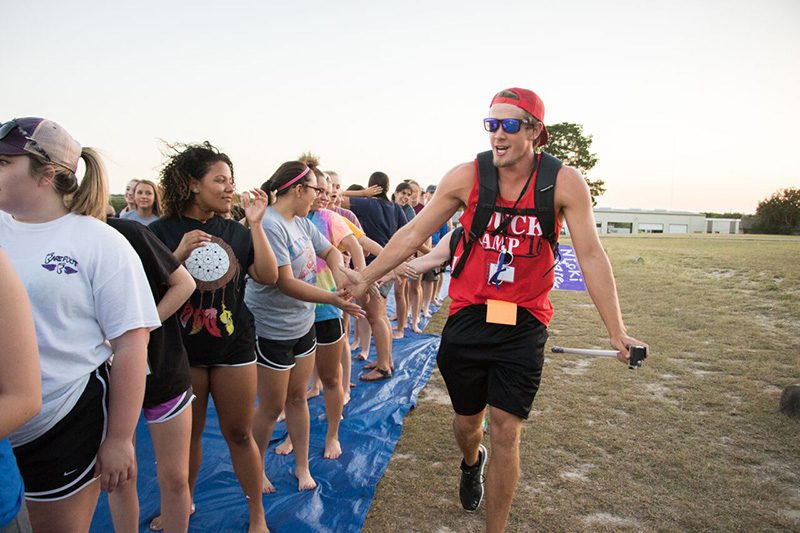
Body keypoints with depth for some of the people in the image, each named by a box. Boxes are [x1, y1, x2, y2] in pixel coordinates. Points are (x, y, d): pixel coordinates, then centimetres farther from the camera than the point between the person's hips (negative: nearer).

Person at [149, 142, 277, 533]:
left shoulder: (235, 231, 3)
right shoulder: (161, 231, -4)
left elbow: (268, 276, -7)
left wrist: (256, 223, -12)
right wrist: (178, 255, -22)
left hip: (233, 345, 1)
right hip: (182, 348, -1)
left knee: (239, 433, 10)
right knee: (188, 432, 16)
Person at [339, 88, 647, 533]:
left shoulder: (565, 183, -8)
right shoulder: (466, 177, -6)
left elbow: (591, 256, -7)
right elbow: (414, 233, 2)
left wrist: (616, 331, -9)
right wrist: (367, 277, 3)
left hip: (524, 326, -1)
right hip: (467, 318, 2)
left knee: (506, 432, 3)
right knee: (468, 420, 18)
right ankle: (472, 462, 55)